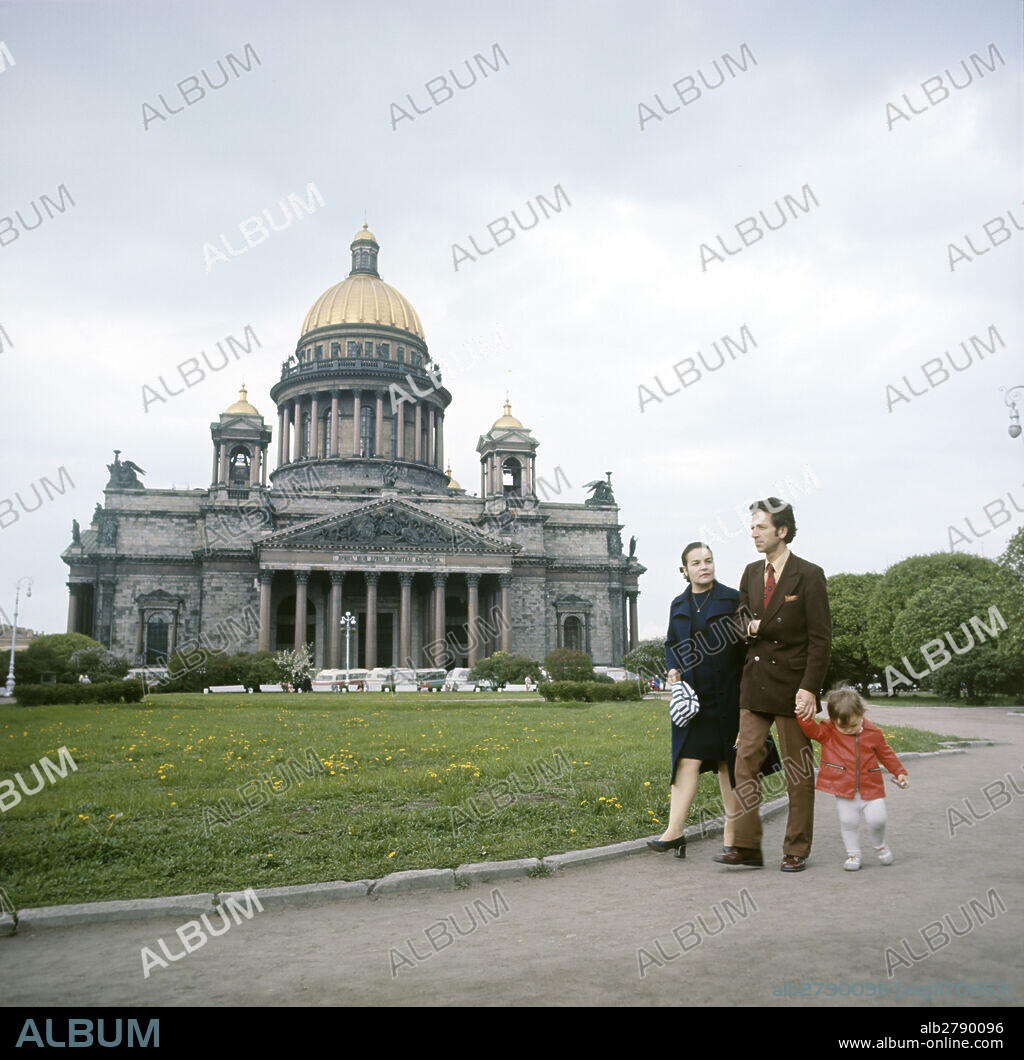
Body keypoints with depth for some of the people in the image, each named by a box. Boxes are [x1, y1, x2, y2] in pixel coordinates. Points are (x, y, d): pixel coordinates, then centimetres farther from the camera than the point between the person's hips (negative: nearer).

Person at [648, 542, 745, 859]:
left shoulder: (732, 599, -2)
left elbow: (747, 643, -3)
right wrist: (672, 669, 2)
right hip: (692, 696, 3)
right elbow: (671, 644, 21)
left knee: (728, 762, 5)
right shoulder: (678, 605, 11)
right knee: (687, 760, -3)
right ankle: (675, 831, -5)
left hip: (727, 697, -3)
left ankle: (733, 833, 17)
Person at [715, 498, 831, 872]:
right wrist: (749, 626, -2)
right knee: (746, 759, 1)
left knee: (798, 769, 5)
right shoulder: (751, 573, 11)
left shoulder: (809, 575, -8)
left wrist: (809, 687, -17)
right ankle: (747, 848, 7)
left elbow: (821, 638, -10)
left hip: (792, 685, -6)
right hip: (756, 684, 6)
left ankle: (796, 850, 16)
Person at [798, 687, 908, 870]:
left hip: (871, 787, 1)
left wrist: (899, 772, 13)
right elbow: (810, 728, -15)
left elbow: (885, 753, 15)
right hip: (844, 789, -1)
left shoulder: (874, 733, 2)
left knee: (877, 819, -4)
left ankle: (879, 846, 27)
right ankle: (853, 853, 18)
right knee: (848, 821, -2)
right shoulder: (828, 732, -3)